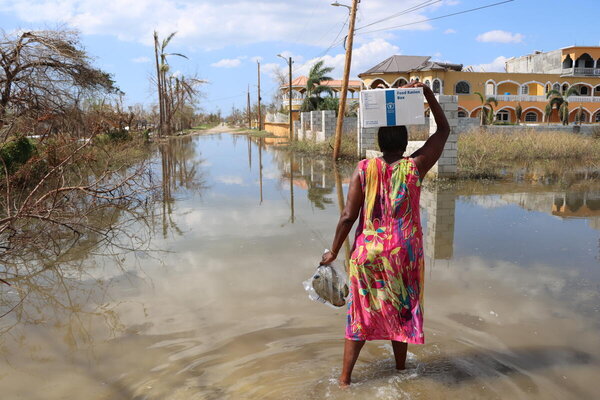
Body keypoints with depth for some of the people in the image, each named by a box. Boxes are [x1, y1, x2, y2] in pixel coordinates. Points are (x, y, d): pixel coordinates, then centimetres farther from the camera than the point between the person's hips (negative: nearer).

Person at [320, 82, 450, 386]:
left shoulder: (364, 169, -10)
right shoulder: (415, 166, -8)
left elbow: (348, 216, -10)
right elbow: (444, 130, 5)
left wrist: (334, 251, 0)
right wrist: (427, 93, 3)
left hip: (368, 251, 0)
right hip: (404, 252, 0)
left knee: (360, 313, 12)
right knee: (402, 311, 19)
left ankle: (345, 378, 20)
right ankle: (400, 369, 37)